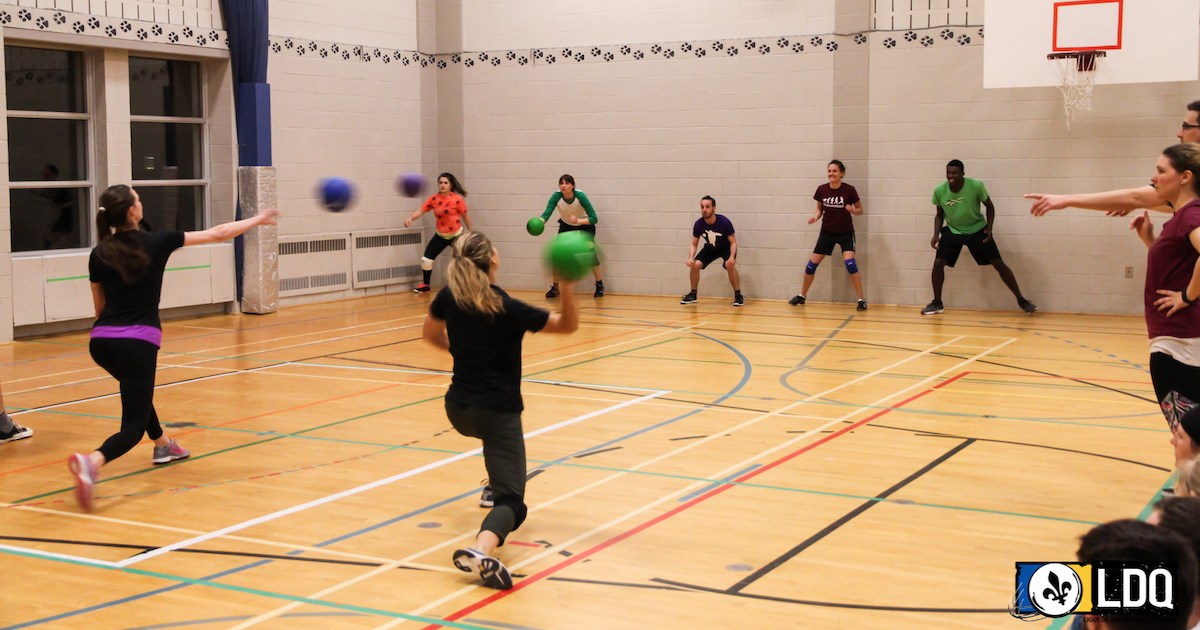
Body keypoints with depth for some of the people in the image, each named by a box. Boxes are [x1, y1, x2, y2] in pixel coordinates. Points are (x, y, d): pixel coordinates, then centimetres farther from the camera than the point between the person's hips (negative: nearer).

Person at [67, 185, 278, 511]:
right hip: (138, 342, -5)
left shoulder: (99, 255, 6)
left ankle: (163, 445, 49)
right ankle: (92, 462, -32)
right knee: (133, 427, -4)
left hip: (101, 341, 5)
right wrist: (258, 220, 18)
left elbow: (99, 306, 16)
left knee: (137, 390, 36)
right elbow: (217, 234, 5)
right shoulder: (156, 243, -3)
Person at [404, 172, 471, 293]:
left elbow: (465, 216, -6)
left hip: (456, 235, -3)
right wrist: (410, 218, -30)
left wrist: (470, 233, 1)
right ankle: (425, 285, 18)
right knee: (426, 259, 0)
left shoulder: (457, 199, -16)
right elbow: (421, 210, -12)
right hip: (441, 235, 3)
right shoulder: (433, 198, -9)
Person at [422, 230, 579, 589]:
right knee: (511, 500, -11)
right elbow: (569, 325, -7)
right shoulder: (506, 309, -17)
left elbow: (430, 334, 17)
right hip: (498, 413, -6)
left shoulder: (449, 298, -3)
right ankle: (481, 550, -40)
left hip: (458, 410, 7)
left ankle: (494, 489, 50)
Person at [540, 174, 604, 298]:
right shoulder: (556, 197, -27)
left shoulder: (580, 196, -32)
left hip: (585, 225, -2)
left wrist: (578, 221, -49)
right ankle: (555, 288, 6)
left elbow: (593, 218, -33)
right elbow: (546, 213, -38)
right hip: (566, 226, 2)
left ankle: (599, 285, 1)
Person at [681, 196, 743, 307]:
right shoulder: (698, 224, -21)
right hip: (710, 248, 4)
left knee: (729, 265, -31)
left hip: (726, 248, -4)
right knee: (695, 265, -14)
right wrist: (691, 257, -29)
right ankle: (693, 294, 7)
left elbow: (733, 242, -22)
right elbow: (694, 244, -9)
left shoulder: (724, 222, -30)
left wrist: (732, 257, -40)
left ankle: (738, 296, -15)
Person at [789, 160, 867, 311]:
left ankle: (861, 300, -11)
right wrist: (815, 216, -13)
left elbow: (860, 210, -3)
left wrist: (853, 210, -25)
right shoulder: (822, 190, -7)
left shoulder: (849, 190, -15)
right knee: (812, 264, 5)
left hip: (845, 233, -3)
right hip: (827, 232, 3)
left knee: (850, 263, -21)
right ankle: (802, 296, 25)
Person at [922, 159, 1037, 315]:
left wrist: (989, 228, -18)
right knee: (938, 263, -12)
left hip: (977, 229, -2)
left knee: (998, 263, -6)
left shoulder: (976, 186, -24)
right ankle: (937, 303, 6)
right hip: (953, 231, 2)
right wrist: (936, 234, -13)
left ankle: (1021, 300, 6)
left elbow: (990, 207, -7)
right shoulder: (939, 191, -17)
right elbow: (939, 215, 0)